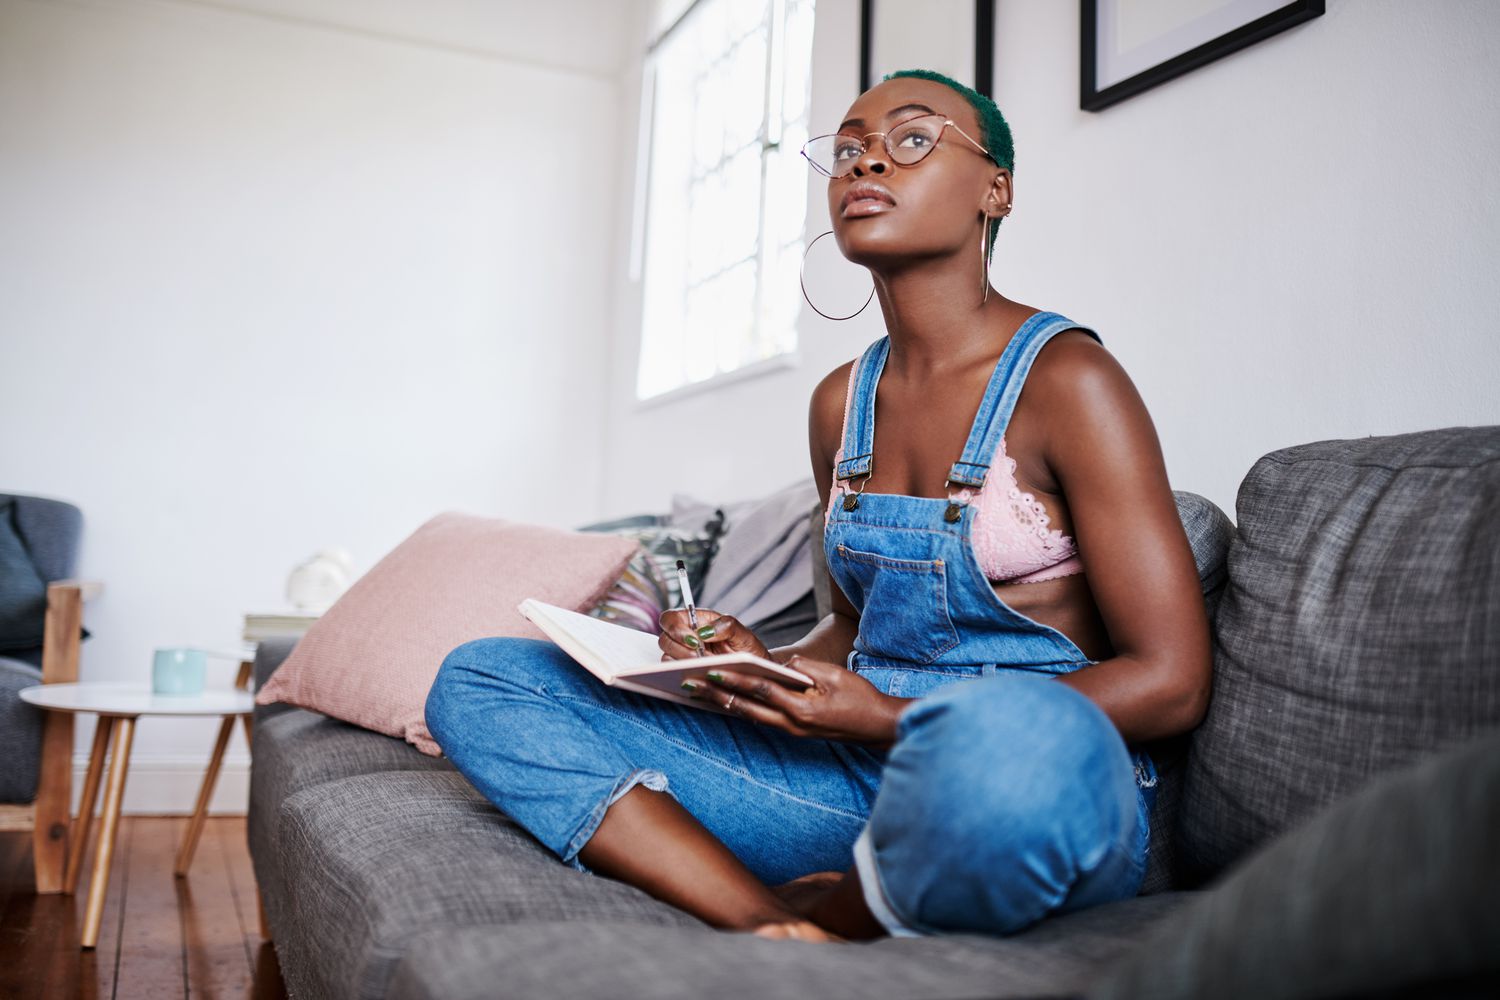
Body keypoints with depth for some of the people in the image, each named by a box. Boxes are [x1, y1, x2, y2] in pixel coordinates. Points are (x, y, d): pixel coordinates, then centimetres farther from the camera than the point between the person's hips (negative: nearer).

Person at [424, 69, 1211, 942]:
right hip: (854, 776, 6)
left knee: (1014, 733, -45)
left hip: (1046, 781, -5)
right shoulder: (842, 402, 11)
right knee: (477, 679, -2)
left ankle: (818, 916, -11)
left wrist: (892, 719, -16)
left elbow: (1171, 680, -11)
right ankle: (774, 922, -20)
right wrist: (768, 669, -2)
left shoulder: (1066, 379, -9)